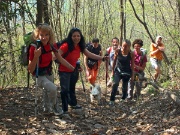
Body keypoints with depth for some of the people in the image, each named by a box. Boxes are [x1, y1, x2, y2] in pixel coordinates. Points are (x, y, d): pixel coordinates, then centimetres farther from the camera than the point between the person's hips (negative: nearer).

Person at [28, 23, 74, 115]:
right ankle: (54, 107, 0)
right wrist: (36, 56, -41)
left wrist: (73, 68, -10)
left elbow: (60, 59, -3)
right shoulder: (34, 48, -29)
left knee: (48, 91, 26)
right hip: (39, 75, -6)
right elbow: (30, 70, -26)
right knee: (53, 88, -29)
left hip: (49, 73, 6)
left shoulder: (51, 45, -12)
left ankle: (46, 109, 53)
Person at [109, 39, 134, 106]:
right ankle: (112, 100, -15)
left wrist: (132, 75, 4)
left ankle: (123, 100, 30)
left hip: (126, 72, 0)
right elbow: (114, 61, 1)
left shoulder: (131, 54, -13)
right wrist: (113, 70, 6)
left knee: (124, 87, 7)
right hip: (118, 70, 0)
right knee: (115, 84, -21)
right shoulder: (118, 51, -12)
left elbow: (132, 65, -2)